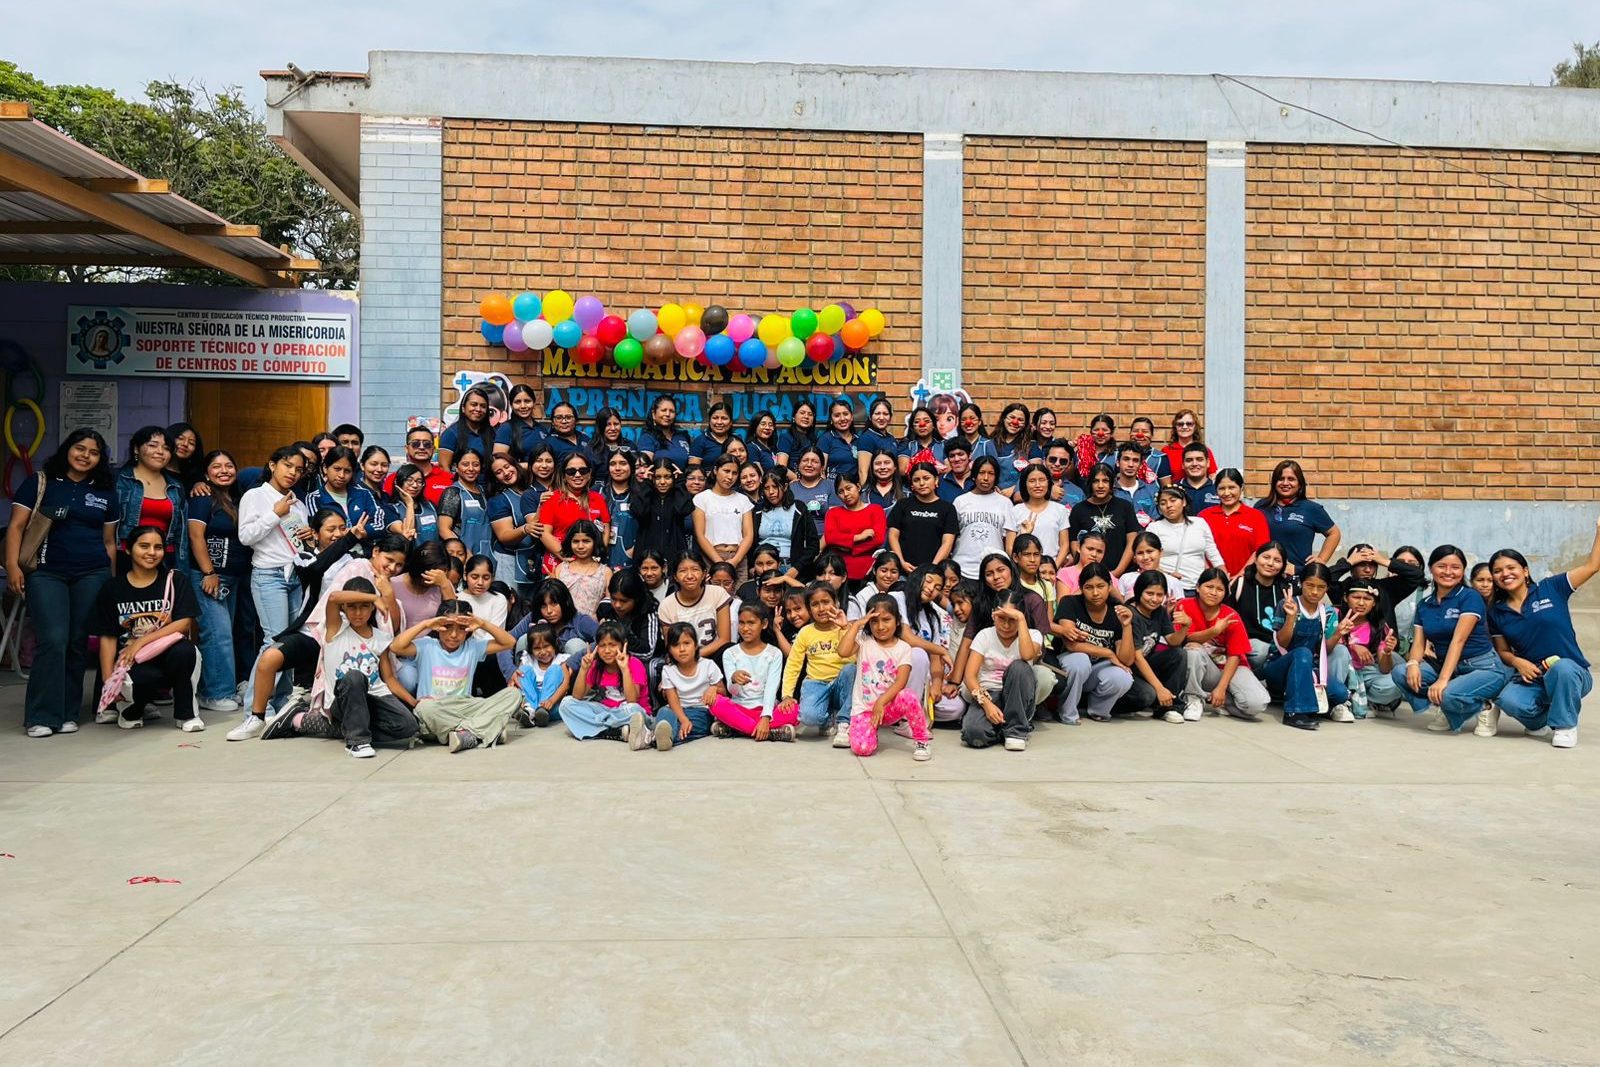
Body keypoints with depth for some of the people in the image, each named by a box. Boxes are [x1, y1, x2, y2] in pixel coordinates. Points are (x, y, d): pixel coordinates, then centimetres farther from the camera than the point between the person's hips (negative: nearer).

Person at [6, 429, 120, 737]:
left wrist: (112, 581, 12)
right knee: (52, 641, -12)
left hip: (92, 575, 3)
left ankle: (68, 714, 10)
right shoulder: (40, 483, 6)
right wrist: (13, 566, -10)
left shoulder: (105, 493, 14)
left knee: (78, 643, 2)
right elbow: (16, 527, 2)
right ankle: (42, 717, -5)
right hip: (46, 573, -3)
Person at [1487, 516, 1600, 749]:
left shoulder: (1551, 589, -2)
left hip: (1570, 675, -2)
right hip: (1531, 679, 3)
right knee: (1509, 700, -31)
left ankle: (1565, 726, -13)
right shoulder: (1497, 612, 6)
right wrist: (1517, 662, -10)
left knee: (1561, 667, -40)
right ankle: (1541, 720, 7)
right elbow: (1503, 651, 12)